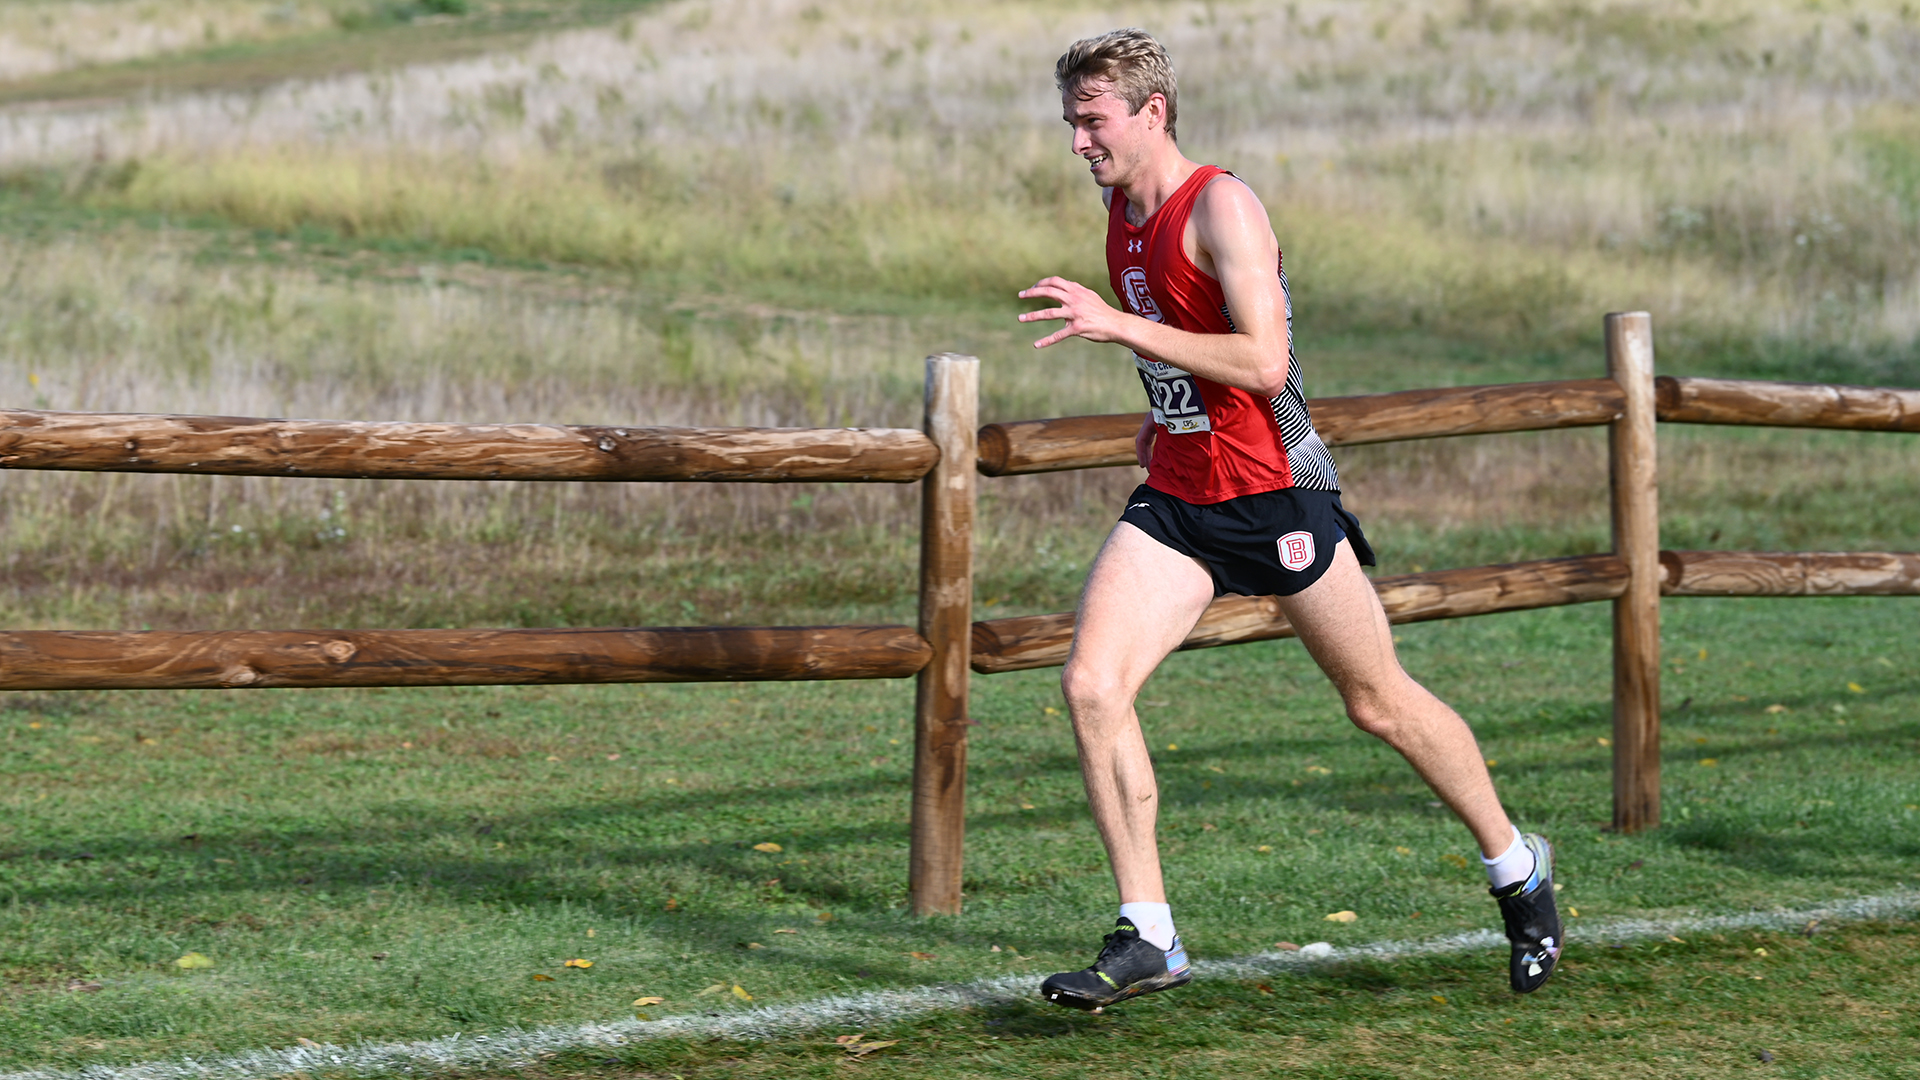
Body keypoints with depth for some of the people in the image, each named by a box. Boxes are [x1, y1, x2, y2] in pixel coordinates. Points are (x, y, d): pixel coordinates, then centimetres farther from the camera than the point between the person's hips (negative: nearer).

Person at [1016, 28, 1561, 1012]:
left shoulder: (1221, 205, -17)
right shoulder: (1121, 210, 9)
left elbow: (1264, 364, -27)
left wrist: (1122, 327, -30)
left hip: (1273, 495, -7)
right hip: (1173, 498, 7)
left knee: (1379, 702, 6)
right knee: (1090, 685, -12)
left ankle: (1516, 868, 29)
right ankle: (1146, 939, -7)